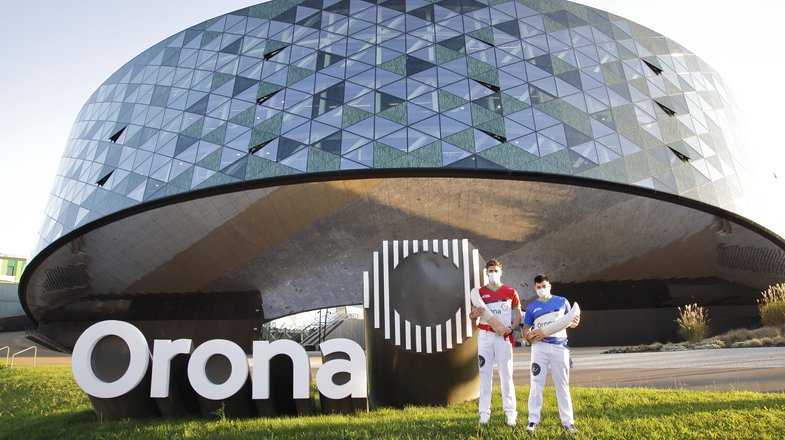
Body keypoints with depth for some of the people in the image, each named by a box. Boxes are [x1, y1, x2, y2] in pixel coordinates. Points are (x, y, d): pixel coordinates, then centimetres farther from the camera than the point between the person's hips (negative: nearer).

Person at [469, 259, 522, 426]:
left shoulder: (510, 292, 4)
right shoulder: (479, 292, 6)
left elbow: (518, 315, 7)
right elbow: (472, 315, 9)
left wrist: (510, 328, -11)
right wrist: (475, 314, -15)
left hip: (503, 336, -1)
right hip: (485, 336, 1)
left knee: (506, 374, 0)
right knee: (485, 373, 2)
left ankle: (511, 412, 8)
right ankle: (484, 412, 7)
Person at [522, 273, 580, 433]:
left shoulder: (562, 301, 7)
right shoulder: (531, 307, 7)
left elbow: (570, 322, 14)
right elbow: (525, 329, 10)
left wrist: (575, 323, -9)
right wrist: (528, 336, -12)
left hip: (560, 347, 0)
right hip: (540, 347, 0)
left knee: (562, 384, 6)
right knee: (536, 383, 0)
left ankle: (567, 421, 14)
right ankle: (533, 419, 7)